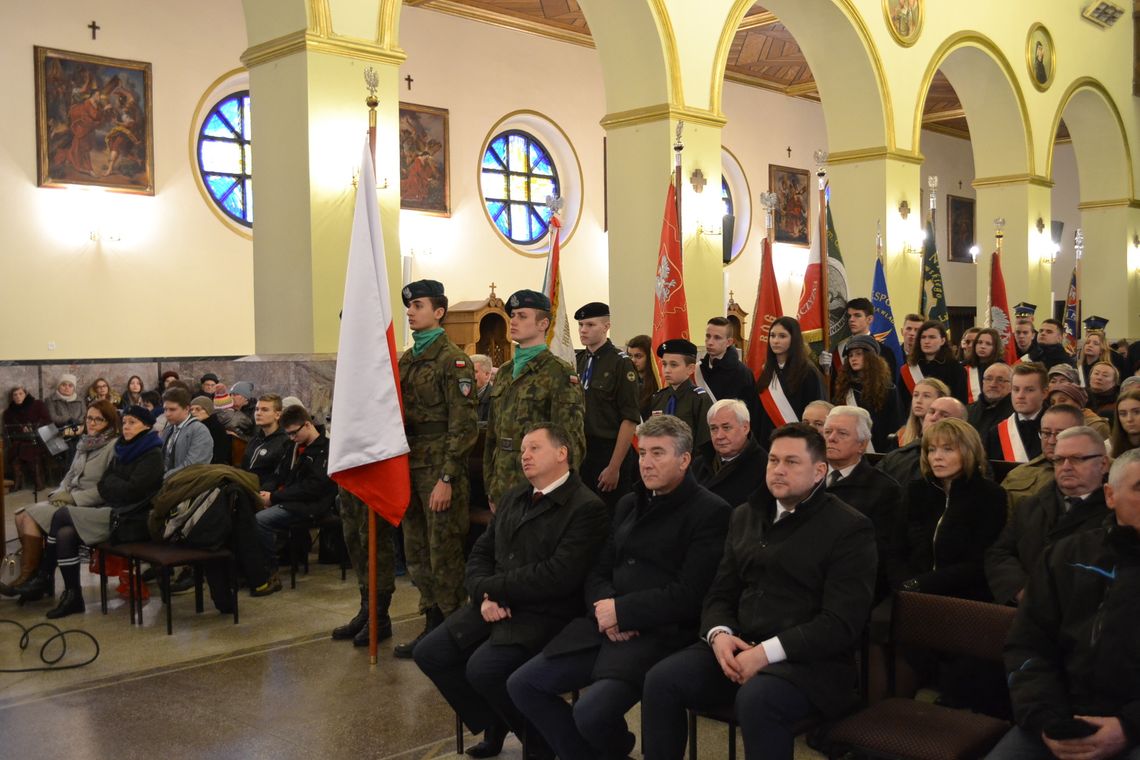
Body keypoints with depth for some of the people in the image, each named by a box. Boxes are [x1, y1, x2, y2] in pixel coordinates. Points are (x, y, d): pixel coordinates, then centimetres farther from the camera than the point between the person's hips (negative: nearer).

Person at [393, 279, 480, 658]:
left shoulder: (452, 360, -9)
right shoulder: (405, 361, 14)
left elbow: (464, 424, -14)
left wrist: (446, 478, -17)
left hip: (440, 470, -8)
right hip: (409, 467, 8)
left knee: (444, 555, -1)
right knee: (417, 554, 13)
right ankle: (432, 625, 24)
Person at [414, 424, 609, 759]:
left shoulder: (587, 508, -12)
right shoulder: (511, 498, 15)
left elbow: (558, 575, -21)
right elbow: (480, 552, 14)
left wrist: (490, 587, -13)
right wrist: (484, 595, -8)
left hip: (546, 615, -8)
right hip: (495, 604, 8)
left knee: (483, 669, -26)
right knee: (429, 653, -4)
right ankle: (494, 723, 17)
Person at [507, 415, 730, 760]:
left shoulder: (710, 512, -6)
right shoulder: (629, 504, 18)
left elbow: (690, 594, -14)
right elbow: (599, 571, 16)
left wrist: (622, 610, -13)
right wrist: (604, 607, -7)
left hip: (662, 633, -7)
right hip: (608, 627, 7)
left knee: (592, 712, -26)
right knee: (522, 684, -3)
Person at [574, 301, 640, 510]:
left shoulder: (621, 363, -9)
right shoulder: (577, 361, 9)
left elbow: (630, 420, -12)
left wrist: (614, 467, -15)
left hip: (608, 452, -5)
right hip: (580, 451, 6)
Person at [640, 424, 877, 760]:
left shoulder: (850, 528, -4)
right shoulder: (745, 516, 15)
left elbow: (841, 623, -12)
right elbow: (720, 593, 16)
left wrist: (768, 652, -20)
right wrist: (719, 634, -7)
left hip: (810, 660, -5)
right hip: (738, 648, 5)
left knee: (755, 699, -36)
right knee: (661, 680, -18)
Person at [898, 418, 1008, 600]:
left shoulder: (990, 496, -2)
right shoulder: (917, 490, 13)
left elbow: (978, 566, -9)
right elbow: (899, 549, 12)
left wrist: (920, 584, -15)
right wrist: (904, 586, -9)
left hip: (965, 601, -4)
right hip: (912, 596, 4)